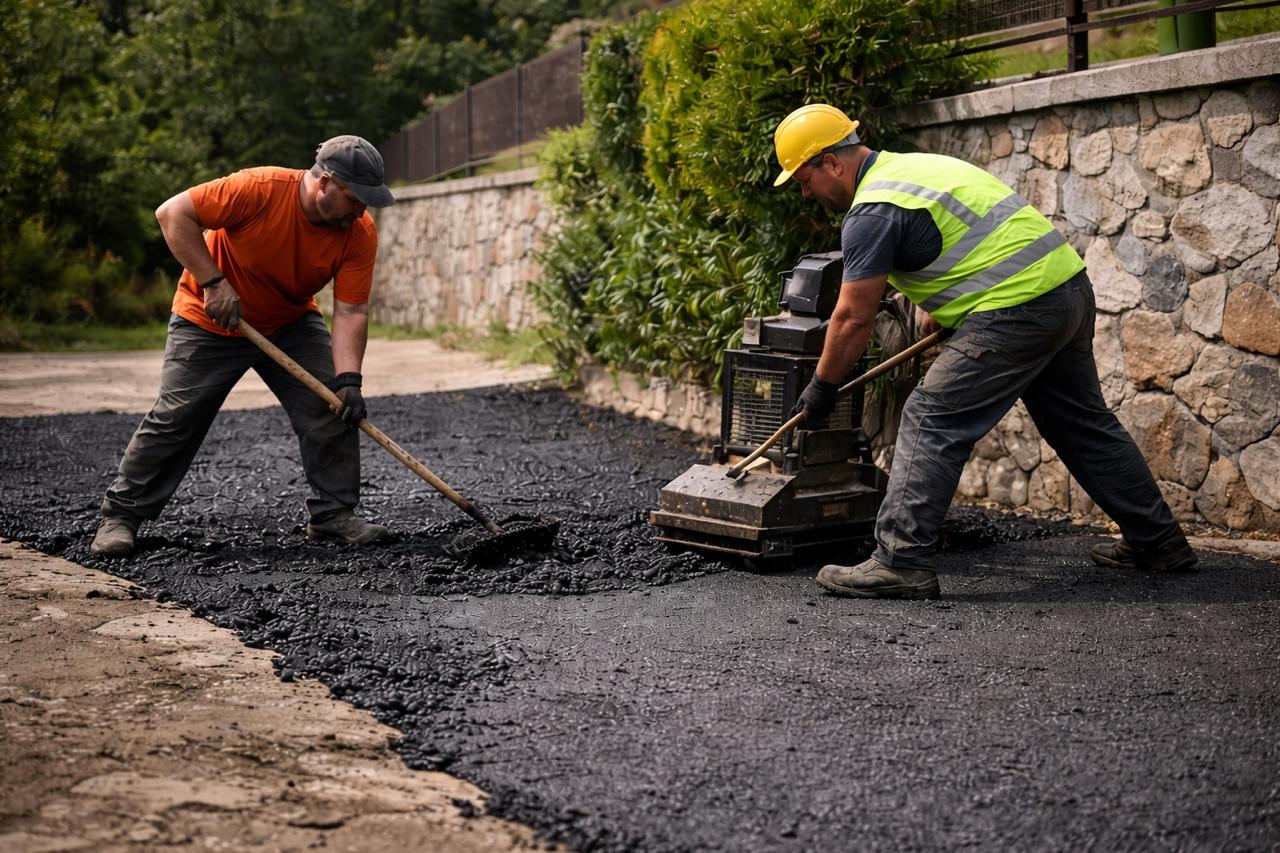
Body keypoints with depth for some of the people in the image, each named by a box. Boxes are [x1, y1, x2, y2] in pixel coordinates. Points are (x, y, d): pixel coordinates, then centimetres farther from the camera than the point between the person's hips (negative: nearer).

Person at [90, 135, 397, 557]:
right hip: (209, 321, -4)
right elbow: (173, 213, -27)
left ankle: (333, 513, 4)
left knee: (334, 407, -9)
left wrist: (348, 379, -32)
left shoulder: (360, 233, -19)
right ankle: (120, 516, 8)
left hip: (293, 324, 4)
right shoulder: (261, 189, -31)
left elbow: (350, 311, -20)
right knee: (175, 420, -5)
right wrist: (214, 283, -30)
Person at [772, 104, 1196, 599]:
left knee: (932, 422, -8)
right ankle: (1158, 542, 30)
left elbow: (854, 317, -11)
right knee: (1083, 423, 20)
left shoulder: (872, 212, -12)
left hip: (1018, 309, -10)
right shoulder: (910, 165, 19)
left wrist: (822, 387, 2)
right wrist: (932, 305, 19)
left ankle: (902, 562, -10)